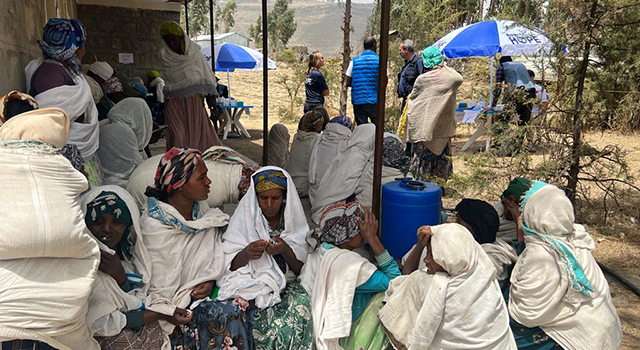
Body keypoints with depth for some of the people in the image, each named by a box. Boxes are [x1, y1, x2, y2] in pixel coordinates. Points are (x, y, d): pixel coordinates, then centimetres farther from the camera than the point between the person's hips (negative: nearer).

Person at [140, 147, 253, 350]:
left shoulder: (201, 209, 1)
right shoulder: (154, 227, -17)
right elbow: (156, 283, -12)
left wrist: (211, 280, -9)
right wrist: (168, 313, -22)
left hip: (206, 288, 6)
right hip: (180, 302, -6)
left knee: (242, 305, -17)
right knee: (229, 314, -24)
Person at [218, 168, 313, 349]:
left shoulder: (294, 220, 4)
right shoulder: (244, 217, 1)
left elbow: (302, 269, 1)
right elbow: (228, 266, 0)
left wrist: (285, 251, -18)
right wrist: (246, 253, -21)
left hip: (286, 284, 2)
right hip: (251, 283, -1)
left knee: (301, 303, -30)